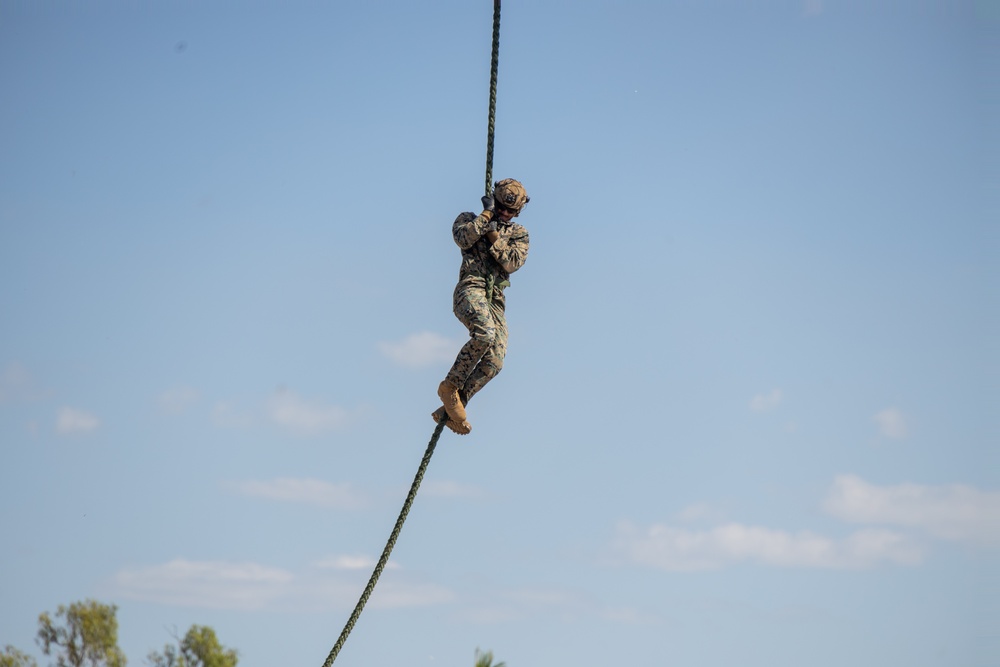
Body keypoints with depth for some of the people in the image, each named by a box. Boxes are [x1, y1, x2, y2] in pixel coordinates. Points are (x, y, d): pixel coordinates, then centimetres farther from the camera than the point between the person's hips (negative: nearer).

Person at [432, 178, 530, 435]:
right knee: (485, 334, -35)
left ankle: (450, 409, -8)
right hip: (471, 288, -4)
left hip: (495, 299, 4)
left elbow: (512, 262, 2)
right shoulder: (469, 220, 15)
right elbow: (463, 238, -8)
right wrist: (487, 214, -3)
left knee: (494, 362, -14)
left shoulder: (519, 234, 20)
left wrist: (493, 235, -3)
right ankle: (449, 386, -21)